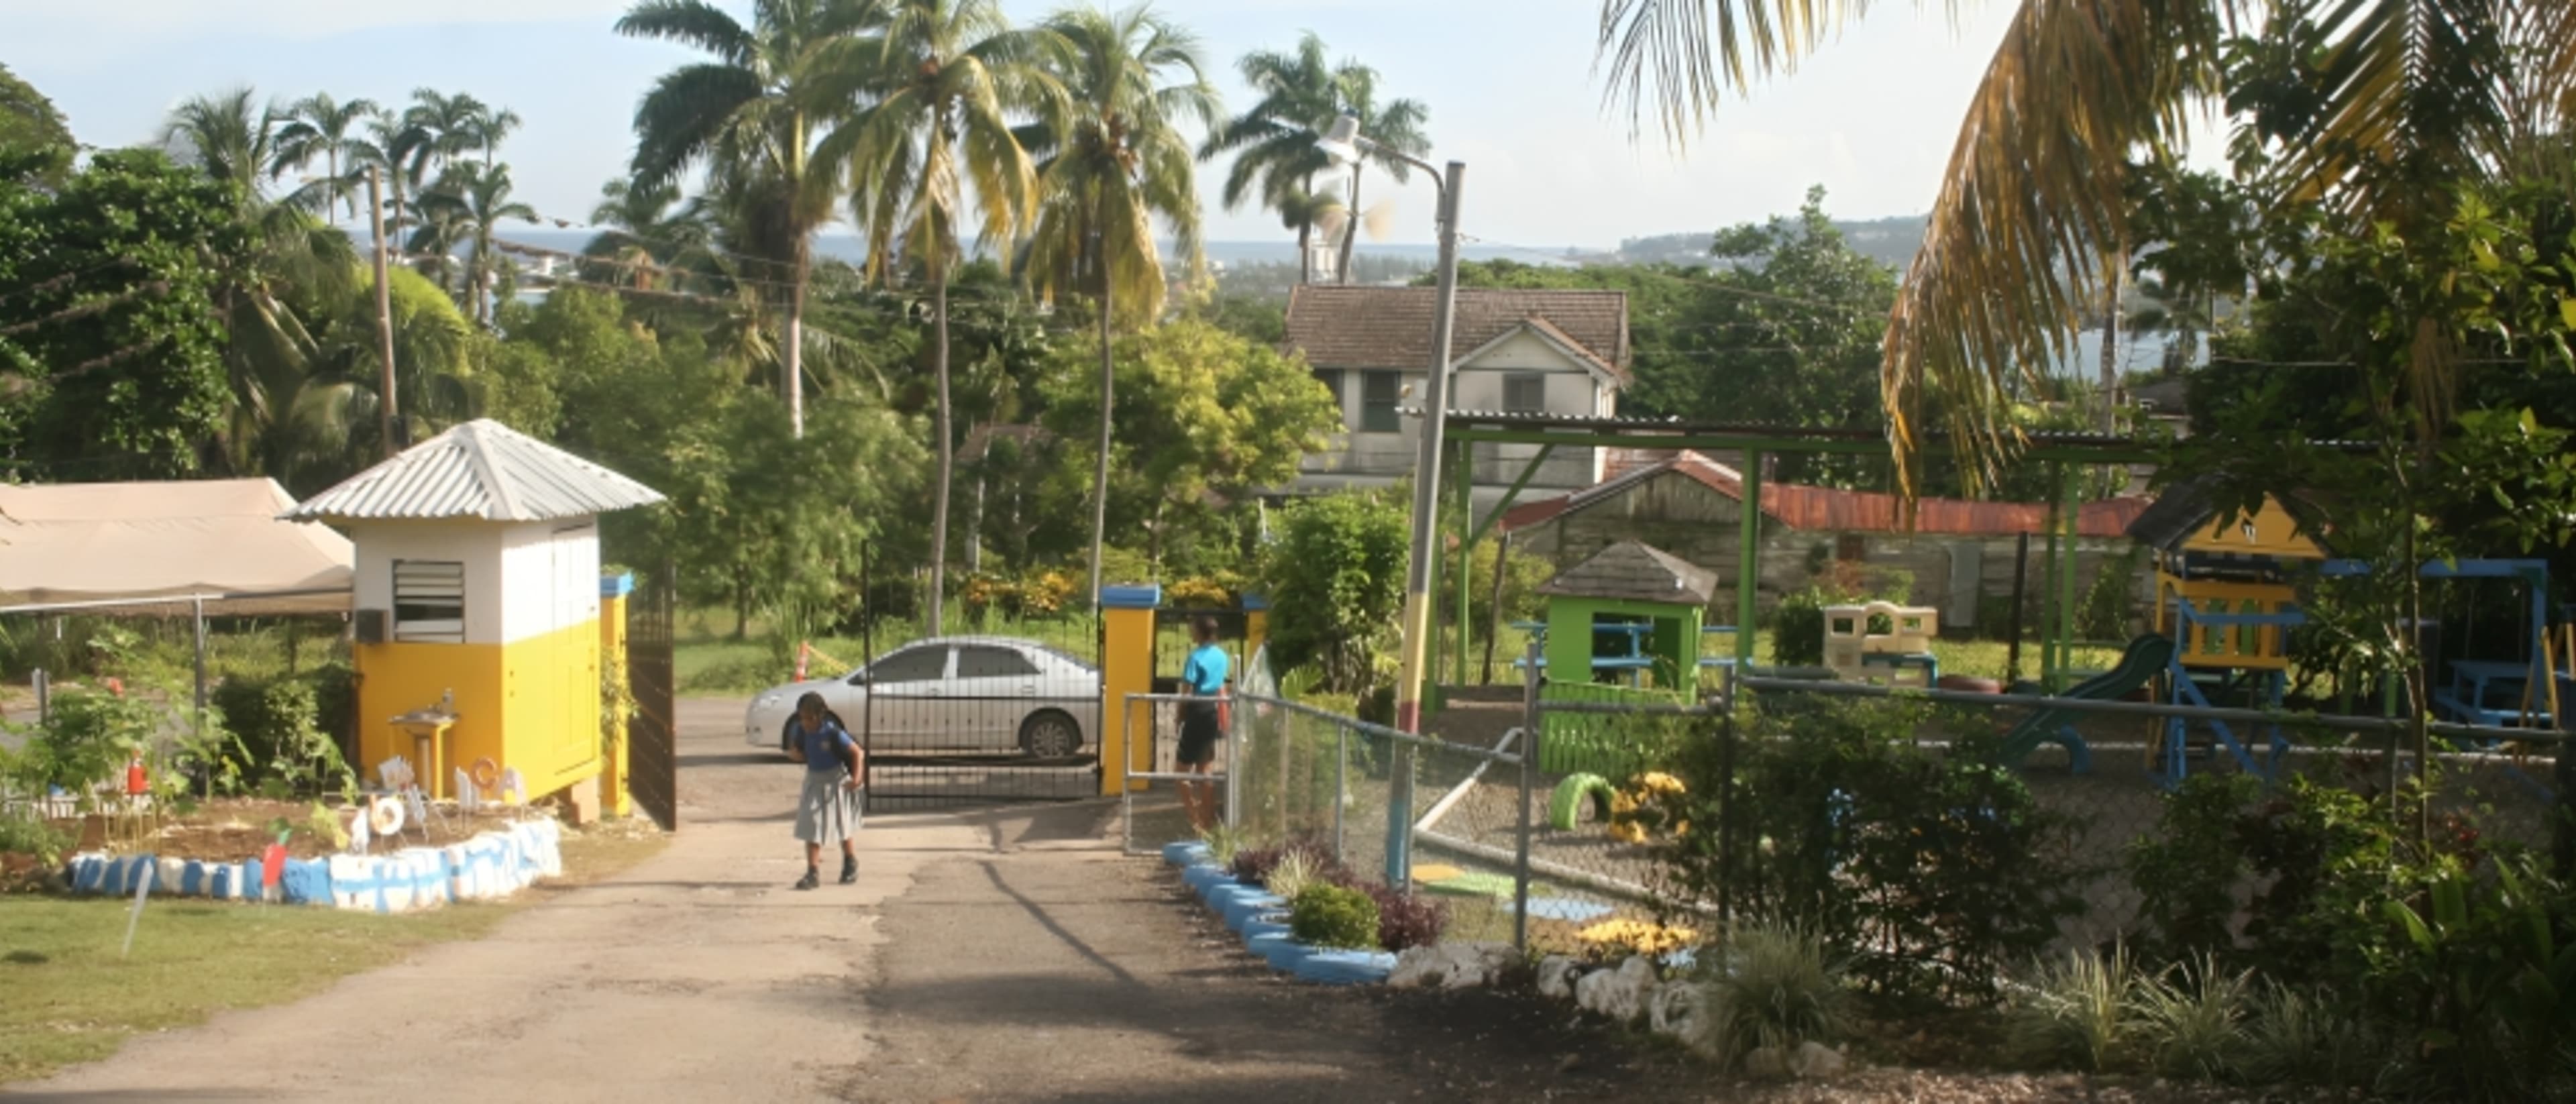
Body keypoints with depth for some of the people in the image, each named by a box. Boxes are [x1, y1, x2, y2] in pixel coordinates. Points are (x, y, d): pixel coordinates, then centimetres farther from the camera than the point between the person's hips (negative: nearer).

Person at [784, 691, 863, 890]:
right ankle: (813, 872, -3)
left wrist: (856, 778, -27)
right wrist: (794, 754, -20)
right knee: (811, 829, -5)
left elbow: (856, 752, -17)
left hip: (836, 781, -4)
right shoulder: (802, 731, -9)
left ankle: (851, 866, 35)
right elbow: (802, 755, 4)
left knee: (844, 827, 13)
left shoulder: (833, 733, -24)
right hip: (814, 782, 4)